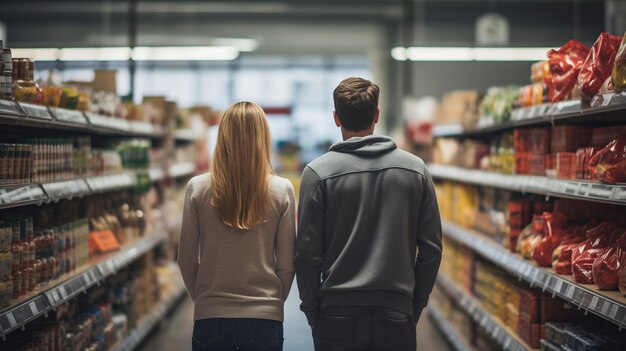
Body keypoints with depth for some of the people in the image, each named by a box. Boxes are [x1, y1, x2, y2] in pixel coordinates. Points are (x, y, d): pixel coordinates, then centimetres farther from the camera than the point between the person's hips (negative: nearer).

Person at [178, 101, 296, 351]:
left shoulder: (197, 189, -5)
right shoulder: (282, 190, -6)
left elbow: (187, 260, 0)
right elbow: (286, 264, -2)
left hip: (210, 318, 0)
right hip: (264, 319, 0)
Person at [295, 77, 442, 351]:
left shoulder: (318, 172, -5)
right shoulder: (416, 169, 3)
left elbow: (307, 254, -6)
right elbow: (431, 249, 4)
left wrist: (312, 312, 5)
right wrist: (416, 306, 13)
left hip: (339, 316, -2)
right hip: (398, 316, 2)